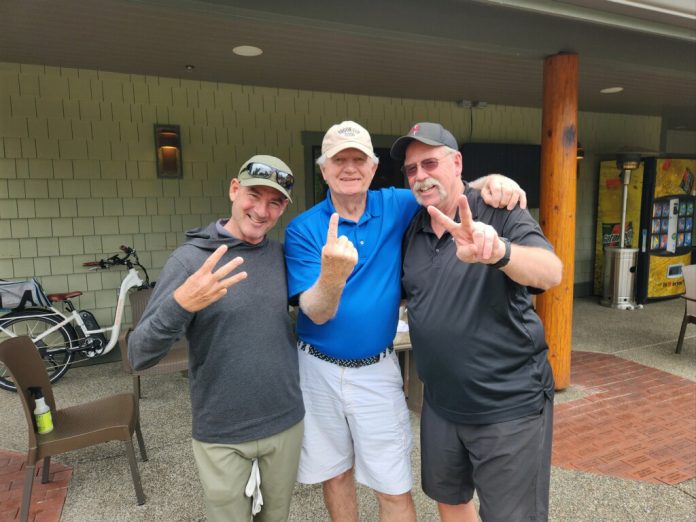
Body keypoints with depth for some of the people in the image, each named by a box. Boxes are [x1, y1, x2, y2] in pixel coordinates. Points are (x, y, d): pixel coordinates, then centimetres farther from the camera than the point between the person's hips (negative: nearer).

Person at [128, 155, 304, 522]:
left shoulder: (284, 256, -3)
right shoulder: (191, 258, -14)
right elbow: (139, 356, -19)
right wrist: (180, 304, -37)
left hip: (286, 424, 4)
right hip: (221, 435, -3)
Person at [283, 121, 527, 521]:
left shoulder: (396, 207, -5)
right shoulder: (303, 229, -10)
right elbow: (316, 312, -18)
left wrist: (492, 182, -19)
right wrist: (332, 274, -41)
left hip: (376, 370, 0)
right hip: (318, 369, 0)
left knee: (394, 489, 6)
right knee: (336, 474, 18)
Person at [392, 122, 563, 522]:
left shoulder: (501, 214, -13)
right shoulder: (412, 228, 3)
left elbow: (551, 272, -31)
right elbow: (401, 293, 15)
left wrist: (498, 251, -50)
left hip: (510, 406, -5)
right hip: (440, 403, 5)